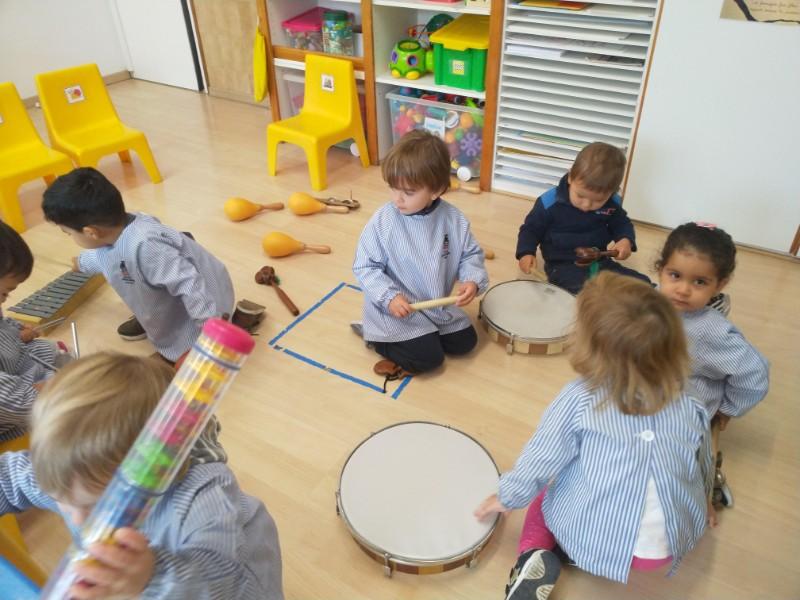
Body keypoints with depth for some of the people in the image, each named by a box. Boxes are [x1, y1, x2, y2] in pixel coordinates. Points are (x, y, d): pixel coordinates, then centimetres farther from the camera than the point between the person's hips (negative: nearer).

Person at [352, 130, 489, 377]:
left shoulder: (453, 219, -11)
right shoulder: (382, 221, -20)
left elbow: (471, 254, 2)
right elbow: (365, 267, -14)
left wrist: (472, 280, -19)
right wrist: (389, 297, -26)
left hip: (439, 303, 5)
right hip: (398, 307, -5)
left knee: (465, 342, 6)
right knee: (428, 357, -11)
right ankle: (376, 336, 10)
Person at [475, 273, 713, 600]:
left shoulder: (578, 398, -16)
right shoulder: (691, 408, -4)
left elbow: (539, 461, -10)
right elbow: (703, 473, 12)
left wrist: (506, 498, 9)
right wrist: (697, 507, 34)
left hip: (590, 541, -3)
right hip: (672, 548, 3)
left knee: (544, 491, 25)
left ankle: (535, 558, 0)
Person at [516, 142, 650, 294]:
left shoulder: (612, 203, -3)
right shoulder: (550, 202, -15)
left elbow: (621, 223, 18)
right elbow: (531, 228, -2)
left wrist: (626, 240, -5)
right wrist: (526, 252, -20)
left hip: (599, 262, 5)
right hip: (563, 266, -5)